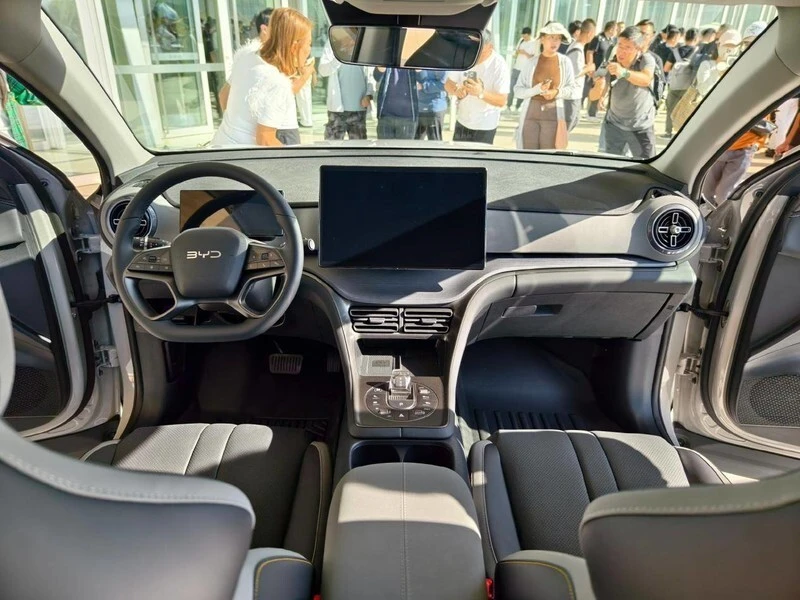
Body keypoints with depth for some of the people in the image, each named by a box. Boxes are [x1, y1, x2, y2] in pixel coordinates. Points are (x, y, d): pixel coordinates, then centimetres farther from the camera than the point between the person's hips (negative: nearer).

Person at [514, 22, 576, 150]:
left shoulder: (565, 61, 2)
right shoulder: (532, 61, 0)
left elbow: (572, 87, 8)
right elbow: (518, 90, -2)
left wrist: (557, 92, -11)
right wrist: (537, 89, -17)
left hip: (553, 115, 0)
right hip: (530, 113, 0)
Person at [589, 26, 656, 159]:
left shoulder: (646, 59, -13)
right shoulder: (611, 65, -6)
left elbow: (646, 80, -34)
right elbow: (593, 96, -13)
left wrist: (624, 72, -52)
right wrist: (598, 87, -37)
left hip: (641, 127, -2)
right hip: (614, 125, 3)